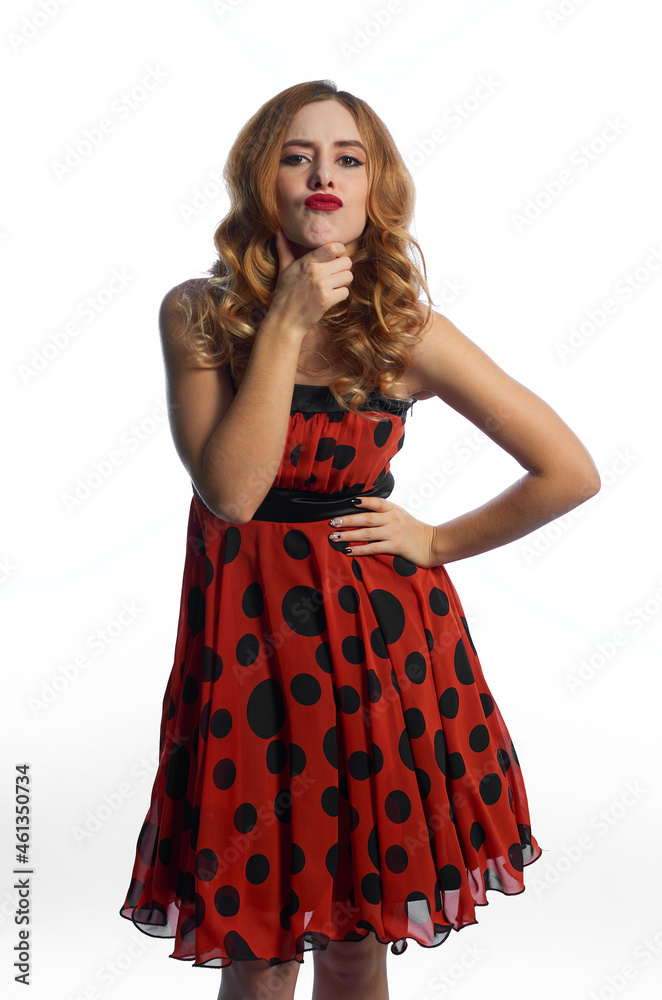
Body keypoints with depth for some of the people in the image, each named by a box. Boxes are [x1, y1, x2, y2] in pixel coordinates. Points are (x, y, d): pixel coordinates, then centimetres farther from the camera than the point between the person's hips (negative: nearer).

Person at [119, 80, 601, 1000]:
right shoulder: (196, 314, -5)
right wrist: (285, 324, -20)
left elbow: (570, 471, -4)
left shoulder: (405, 333, -7)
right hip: (246, 633, 0)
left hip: (378, 636, 0)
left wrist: (436, 543, -3)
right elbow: (231, 491, -18)